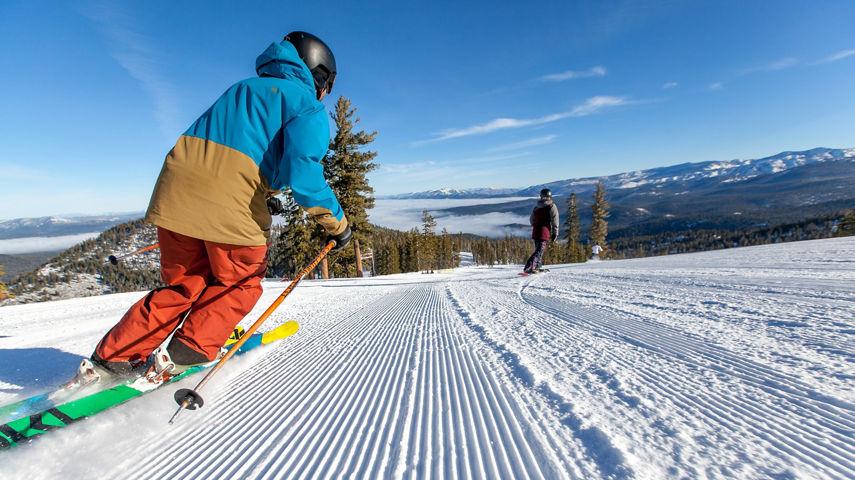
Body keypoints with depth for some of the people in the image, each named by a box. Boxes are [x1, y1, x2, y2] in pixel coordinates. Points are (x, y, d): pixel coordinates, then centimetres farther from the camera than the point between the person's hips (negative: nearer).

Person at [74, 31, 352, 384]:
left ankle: (109, 359, 21)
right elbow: (301, 172, -12)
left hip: (176, 188, 7)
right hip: (232, 200, -7)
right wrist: (336, 222, -2)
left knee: (184, 284, 21)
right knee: (240, 283, 17)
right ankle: (187, 351, 10)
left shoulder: (243, 88, 30)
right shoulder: (308, 105, 6)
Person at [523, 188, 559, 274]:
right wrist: (555, 233, -1)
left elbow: (531, 219, 24)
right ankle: (529, 268, -25)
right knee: (539, 251, -11)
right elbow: (554, 220, -5)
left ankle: (538, 267, 28)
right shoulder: (552, 206, 0)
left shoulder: (536, 207, 16)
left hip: (535, 231, 6)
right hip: (544, 231, -6)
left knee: (538, 249, 20)